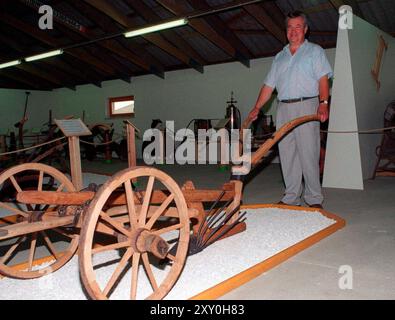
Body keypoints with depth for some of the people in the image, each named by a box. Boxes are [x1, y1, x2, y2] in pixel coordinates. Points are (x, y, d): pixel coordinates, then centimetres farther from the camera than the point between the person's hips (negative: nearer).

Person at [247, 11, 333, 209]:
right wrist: (257, 108, 10)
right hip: (283, 109, 5)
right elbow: (269, 85, 19)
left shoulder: (315, 51, 9)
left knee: (308, 154, -8)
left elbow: (323, 79, -3)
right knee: (287, 155, 4)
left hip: (306, 106, -5)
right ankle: (291, 197, 11)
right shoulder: (279, 57, 22)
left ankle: (314, 199, 1)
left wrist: (323, 103, -19)